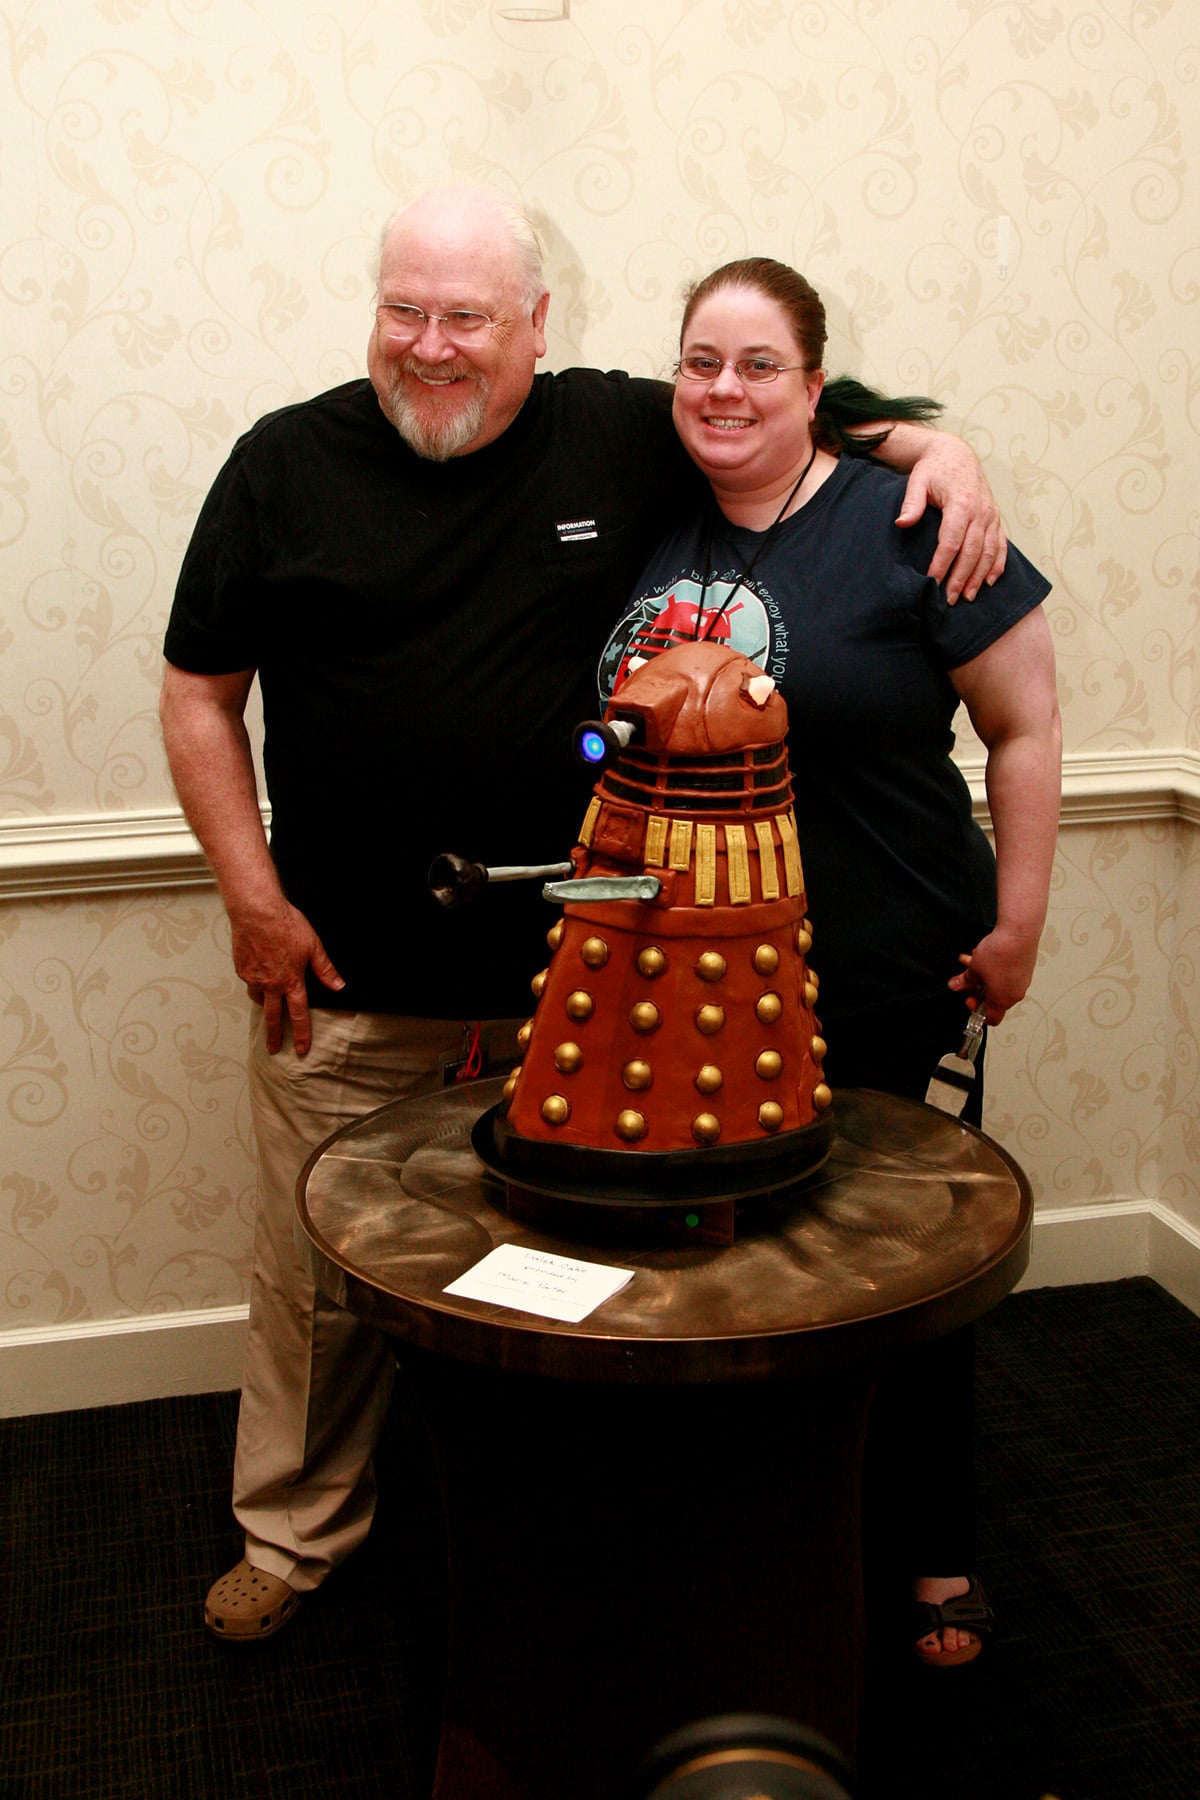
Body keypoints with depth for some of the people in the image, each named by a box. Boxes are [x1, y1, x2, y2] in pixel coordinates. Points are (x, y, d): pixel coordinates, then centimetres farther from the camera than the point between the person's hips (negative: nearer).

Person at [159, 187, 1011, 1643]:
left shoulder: (621, 437, 1)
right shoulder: (288, 463, -1)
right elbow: (200, 691, 2)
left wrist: (940, 446, -5)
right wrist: (254, 900, -4)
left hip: (570, 979, 1)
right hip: (343, 985, 0)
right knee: (318, 1277, 11)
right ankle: (294, 1534, 35)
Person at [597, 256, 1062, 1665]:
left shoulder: (900, 527, -11)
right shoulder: (651, 528, 4)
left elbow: (1024, 725, -6)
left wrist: (1018, 922, -6)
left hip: (888, 993, -4)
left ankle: (938, 1556, 31)